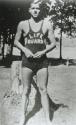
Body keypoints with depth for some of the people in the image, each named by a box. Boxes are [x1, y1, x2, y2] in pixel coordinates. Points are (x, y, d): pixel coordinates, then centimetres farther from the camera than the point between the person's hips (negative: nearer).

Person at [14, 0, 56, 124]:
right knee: (26, 90, 5)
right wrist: (25, 50, -9)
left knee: (43, 90, 3)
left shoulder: (47, 24, 2)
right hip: (27, 61, 0)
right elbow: (16, 41, 8)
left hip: (42, 61, 0)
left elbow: (53, 43, 3)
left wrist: (43, 52, -13)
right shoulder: (23, 24, 2)